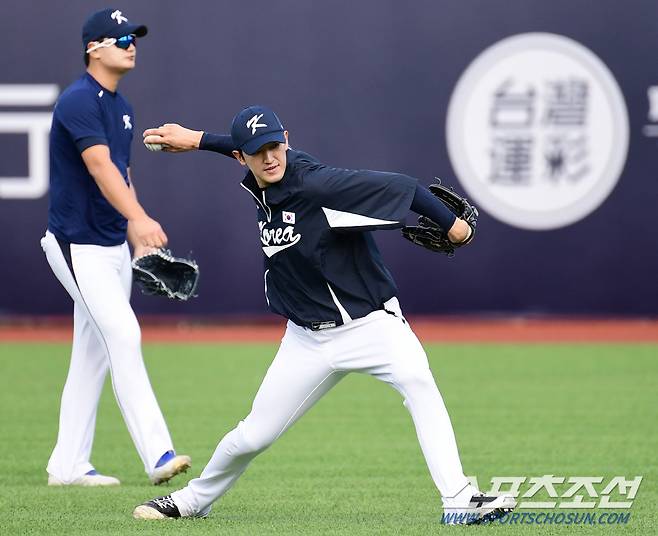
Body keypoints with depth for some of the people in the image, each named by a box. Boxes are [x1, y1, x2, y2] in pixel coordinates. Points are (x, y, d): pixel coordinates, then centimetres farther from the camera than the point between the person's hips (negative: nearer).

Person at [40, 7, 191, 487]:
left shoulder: (121, 108, 13)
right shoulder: (78, 101, -16)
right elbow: (100, 166, -30)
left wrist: (141, 241, 9)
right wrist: (140, 219, -42)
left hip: (113, 247, 9)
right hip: (78, 246, -9)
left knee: (93, 355, 10)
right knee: (123, 336, -18)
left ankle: (69, 466, 16)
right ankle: (158, 455, -24)